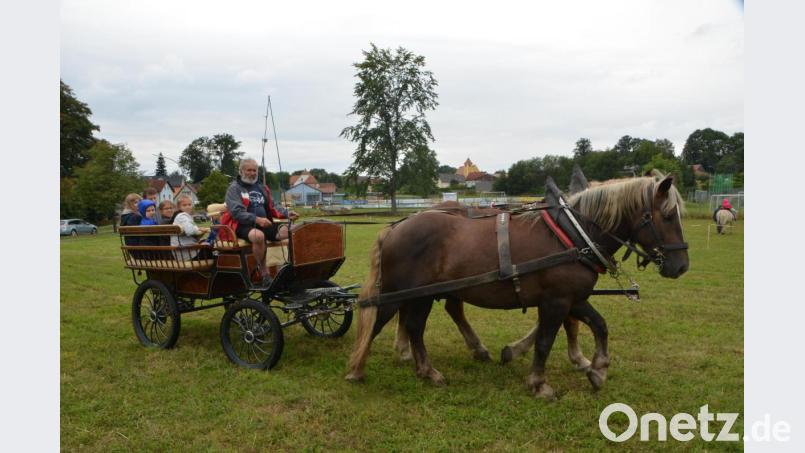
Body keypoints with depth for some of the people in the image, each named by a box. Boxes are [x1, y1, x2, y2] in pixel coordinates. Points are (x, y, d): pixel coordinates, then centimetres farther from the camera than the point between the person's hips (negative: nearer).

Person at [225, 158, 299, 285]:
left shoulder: (261, 188, 22)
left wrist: (287, 213, 0)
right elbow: (236, 212, -13)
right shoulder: (234, 188, 1)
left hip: (264, 225, 6)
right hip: (244, 226, -6)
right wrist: (257, 219, -25)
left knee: (289, 231, -20)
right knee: (259, 235, -41)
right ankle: (264, 273, -26)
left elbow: (272, 207, 21)